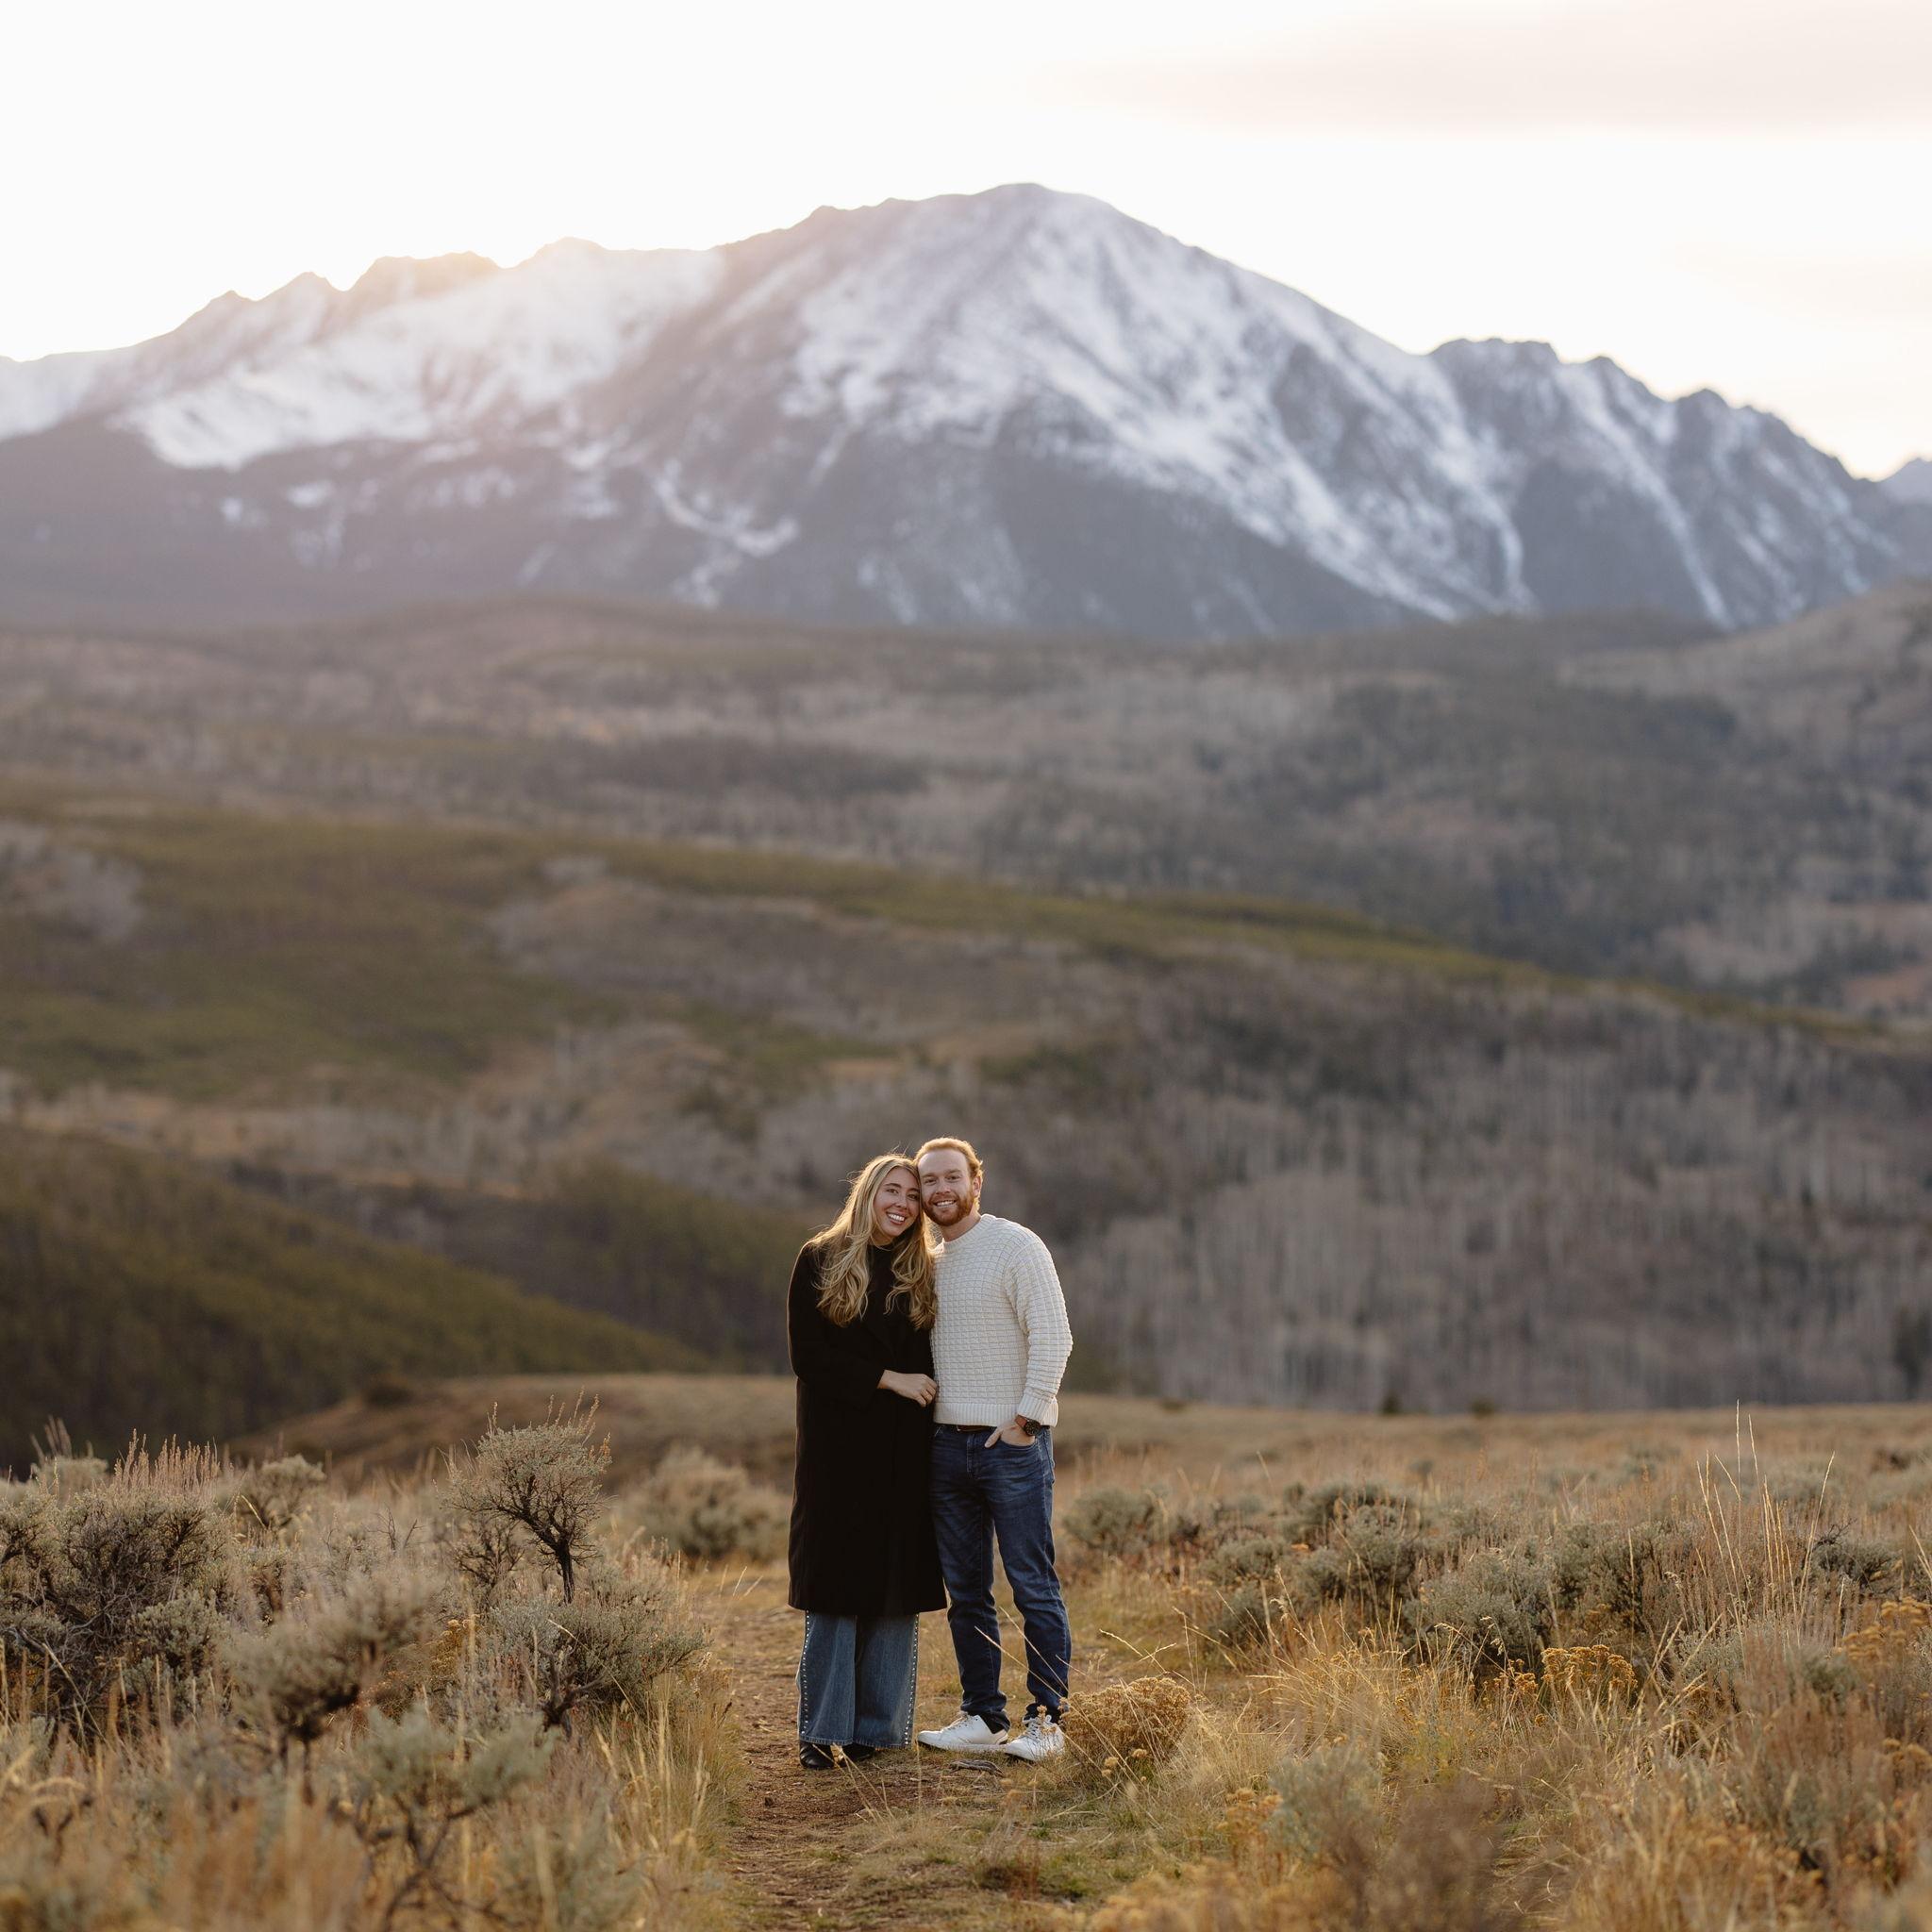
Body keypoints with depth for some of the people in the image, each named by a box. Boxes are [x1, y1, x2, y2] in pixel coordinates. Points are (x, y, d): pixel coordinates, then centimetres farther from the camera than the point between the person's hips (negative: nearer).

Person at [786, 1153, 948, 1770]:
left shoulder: (921, 1271, 12)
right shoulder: (819, 1261, 0)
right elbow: (807, 1355, -6)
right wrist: (887, 1379, -12)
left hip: (904, 1455, 4)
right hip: (839, 1447, -3)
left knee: (897, 1588, 2)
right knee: (836, 1588, -3)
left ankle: (878, 1726, 9)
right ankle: (822, 1731, 3)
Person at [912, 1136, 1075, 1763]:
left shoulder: (1016, 1246, -5)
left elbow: (1052, 1336, -11)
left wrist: (1025, 1419, -15)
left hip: (1012, 1442, -7)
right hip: (947, 1445, 7)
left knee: (1033, 1586, -4)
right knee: (965, 1591, 8)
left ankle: (1045, 1719, -1)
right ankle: (982, 1716, 14)